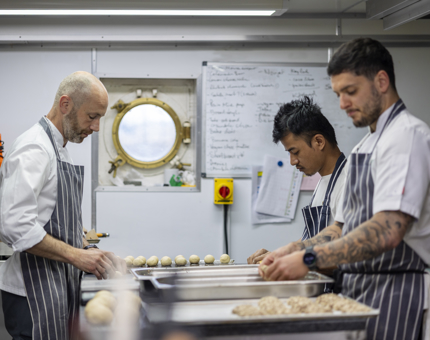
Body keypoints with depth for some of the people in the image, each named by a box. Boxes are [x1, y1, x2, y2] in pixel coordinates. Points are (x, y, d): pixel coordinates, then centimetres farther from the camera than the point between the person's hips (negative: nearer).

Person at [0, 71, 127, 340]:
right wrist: (76, 255, -19)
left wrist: (90, 252, 8)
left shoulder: (59, 150, 17)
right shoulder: (34, 149, -15)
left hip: (61, 286, 9)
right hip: (35, 291, -9)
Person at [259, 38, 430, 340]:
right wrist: (289, 254, 5)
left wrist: (309, 259, -26)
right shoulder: (365, 146, 19)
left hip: (392, 292, -8)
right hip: (356, 291, 9)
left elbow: (388, 231, -25)